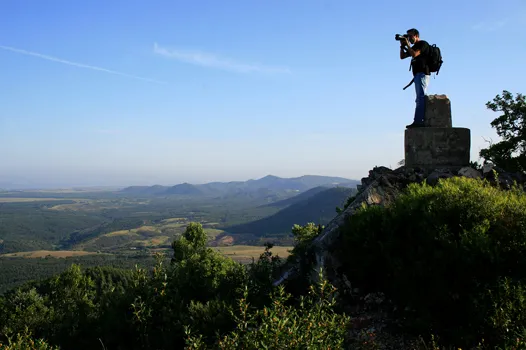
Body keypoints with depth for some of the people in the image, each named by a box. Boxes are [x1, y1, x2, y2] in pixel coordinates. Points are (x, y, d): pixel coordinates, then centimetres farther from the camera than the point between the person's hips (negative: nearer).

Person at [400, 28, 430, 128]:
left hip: (422, 74, -10)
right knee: (420, 98, 5)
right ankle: (420, 121, 3)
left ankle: (418, 121, -24)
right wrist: (402, 45, 12)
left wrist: (407, 44, -7)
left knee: (420, 98, -17)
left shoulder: (423, 44, -2)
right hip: (418, 75, 10)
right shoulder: (414, 47, 24)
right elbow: (402, 56, 24)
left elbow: (414, 54, -18)